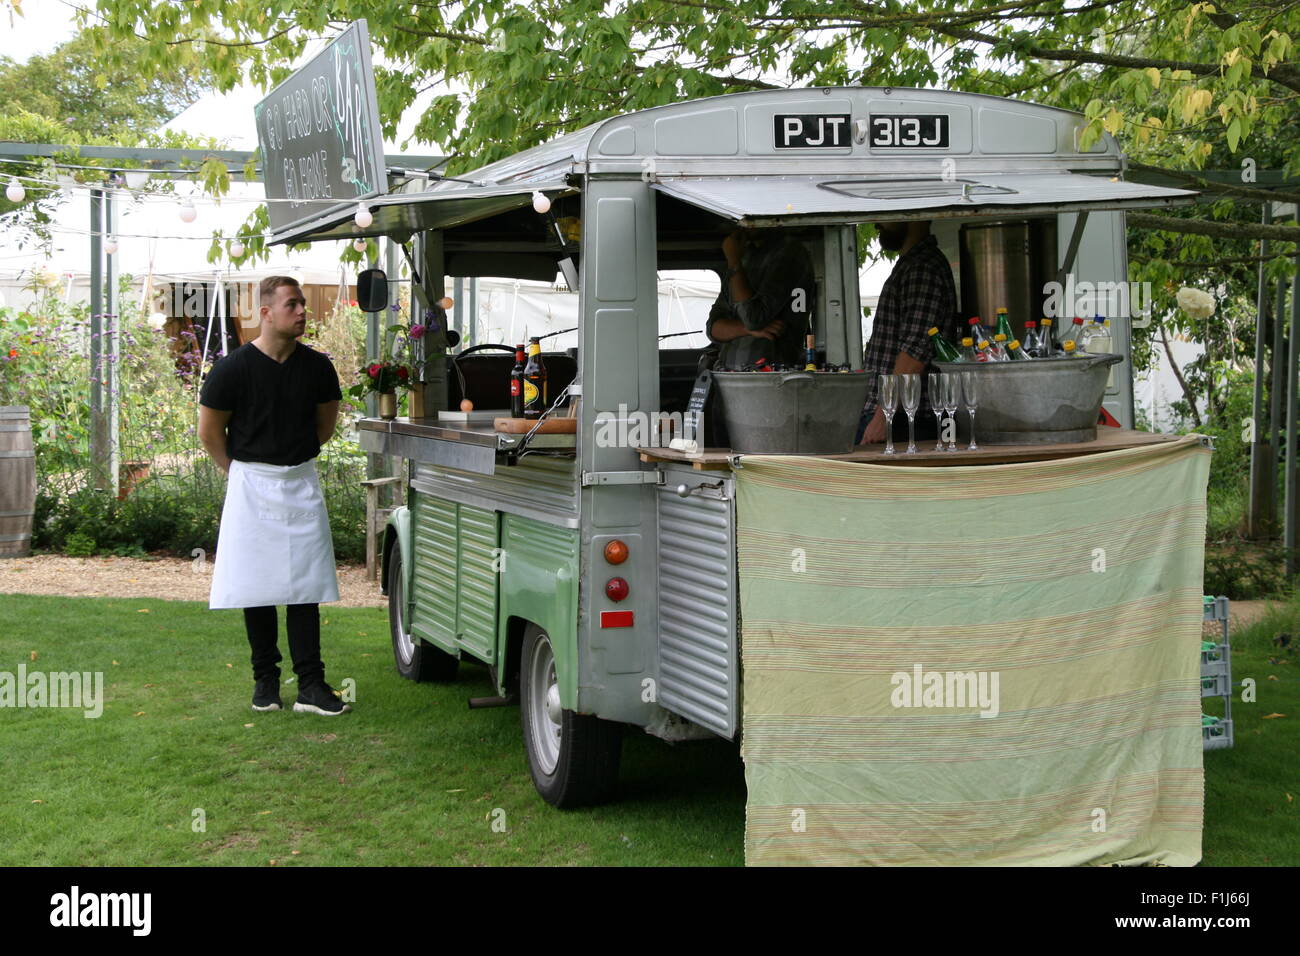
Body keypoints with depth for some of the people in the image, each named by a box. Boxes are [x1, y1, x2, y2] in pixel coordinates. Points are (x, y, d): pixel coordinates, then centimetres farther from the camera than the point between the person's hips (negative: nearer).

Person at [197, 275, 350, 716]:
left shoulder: (316, 366, -1)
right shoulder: (233, 368, -10)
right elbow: (209, 431, 2)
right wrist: (240, 471, 9)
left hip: (301, 483, 2)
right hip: (251, 483, -2)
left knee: (305, 586, -1)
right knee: (257, 586, 3)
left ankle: (311, 686, -1)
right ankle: (265, 679, 14)